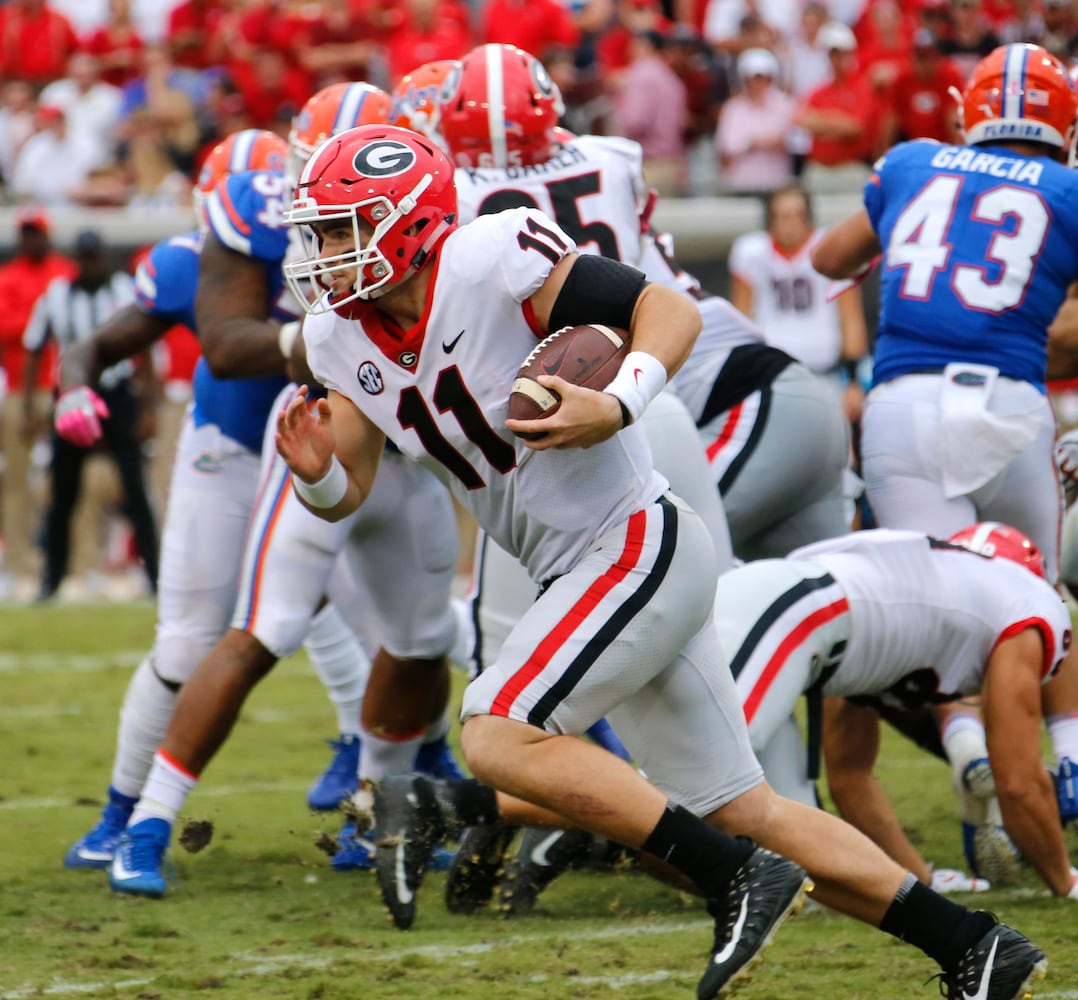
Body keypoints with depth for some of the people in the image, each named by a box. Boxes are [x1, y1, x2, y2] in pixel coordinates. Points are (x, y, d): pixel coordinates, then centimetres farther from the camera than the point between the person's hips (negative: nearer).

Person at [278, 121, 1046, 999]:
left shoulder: (492, 260, -18)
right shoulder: (344, 335, 5)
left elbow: (671, 311, -15)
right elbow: (348, 492, 9)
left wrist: (619, 406, -31)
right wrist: (315, 473, -13)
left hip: (636, 548, -9)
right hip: (583, 575, 9)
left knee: (499, 739, -20)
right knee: (742, 811, 9)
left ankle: (739, 880, -15)